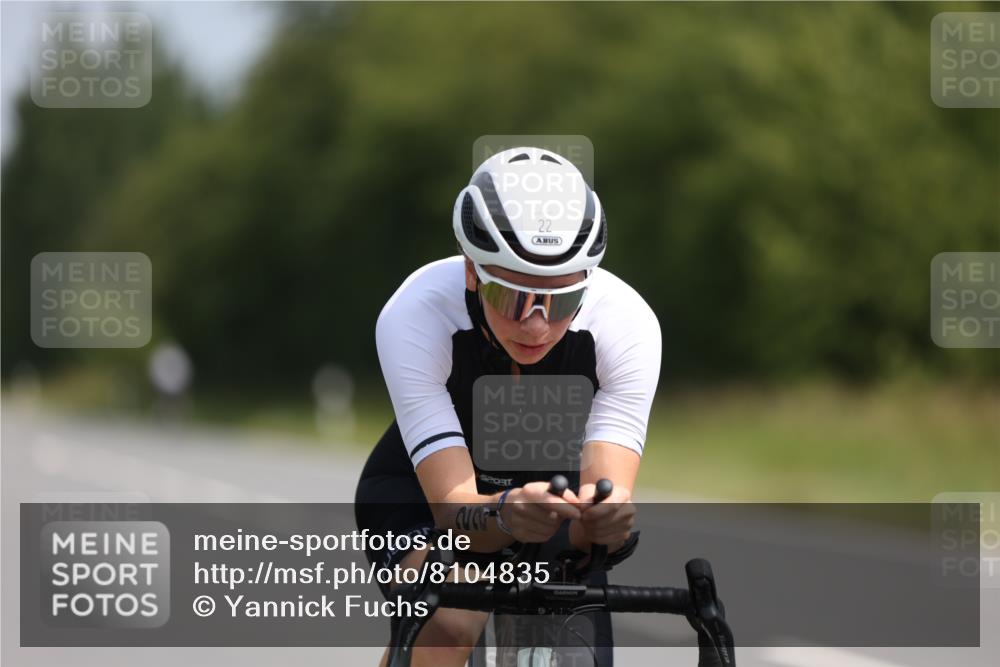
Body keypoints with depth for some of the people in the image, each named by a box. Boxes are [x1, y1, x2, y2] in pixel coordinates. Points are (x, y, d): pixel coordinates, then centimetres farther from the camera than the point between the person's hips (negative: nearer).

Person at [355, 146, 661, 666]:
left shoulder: (626, 324, -30)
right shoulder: (414, 316, -34)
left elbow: (609, 489, -37)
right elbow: (453, 506, -39)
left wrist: (602, 515, -61)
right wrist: (506, 514, -62)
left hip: (554, 484, 2)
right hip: (422, 492, -2)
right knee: (447, 623, -32)